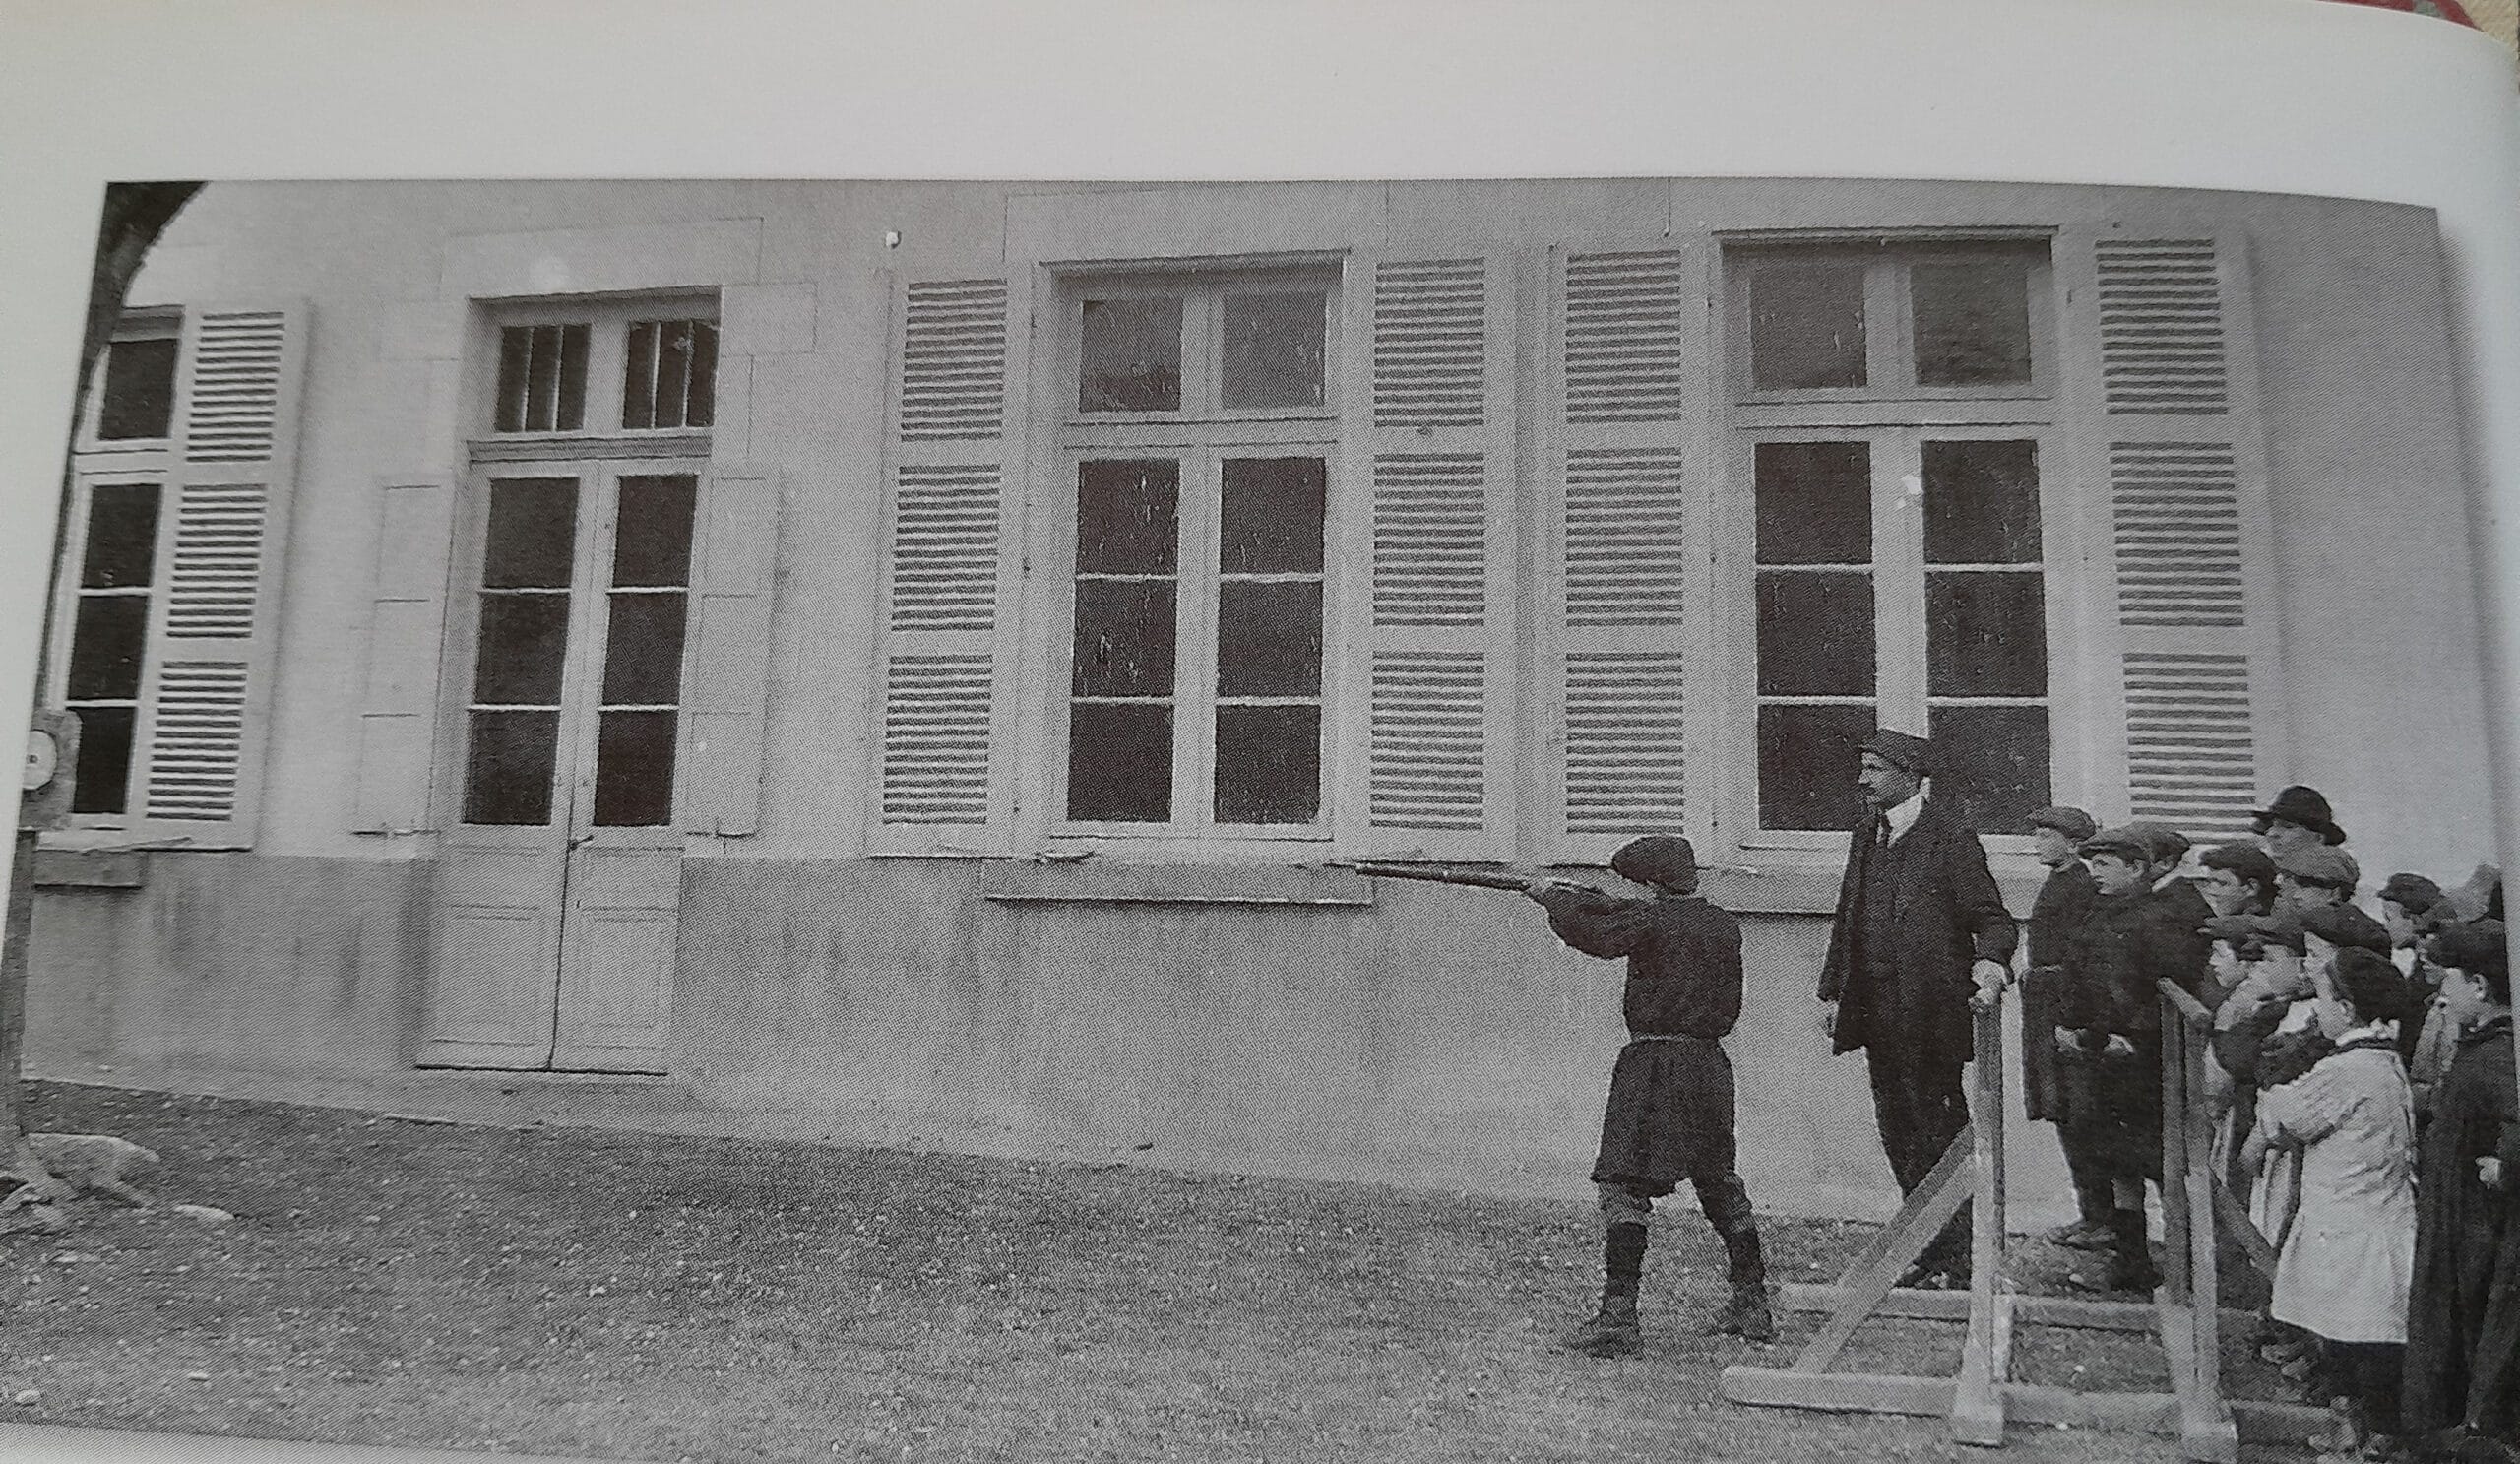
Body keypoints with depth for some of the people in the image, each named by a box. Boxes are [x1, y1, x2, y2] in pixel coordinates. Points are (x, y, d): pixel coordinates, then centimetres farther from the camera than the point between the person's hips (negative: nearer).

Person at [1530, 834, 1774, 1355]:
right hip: (1709, 1064, 8)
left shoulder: (1654, 921, -10)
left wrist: (1557, 897, 9)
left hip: (1653, 1064, -7)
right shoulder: (1724, 926, 12)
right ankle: (1753, 1304, 28)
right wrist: (1580, 897, 22)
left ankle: (1618, 1314, -16)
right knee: (1720, 1182, 20)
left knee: (1624, 1184, -8)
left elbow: (1588, 932, -10)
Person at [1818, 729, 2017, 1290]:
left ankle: (1956, 1258, 11)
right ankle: (1929, 1247, 24)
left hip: (1929, 1013, -7)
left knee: (1937, 1131, -1)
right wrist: (1833, 991, 15)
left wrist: (1989, 965, -29)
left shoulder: (1950, 838, -9)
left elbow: (1993, 918, -9)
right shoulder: (1867, 832, 13)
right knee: (1896, 1129, 13)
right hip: (1877, 1012, 7)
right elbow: (1846, 919, 18)